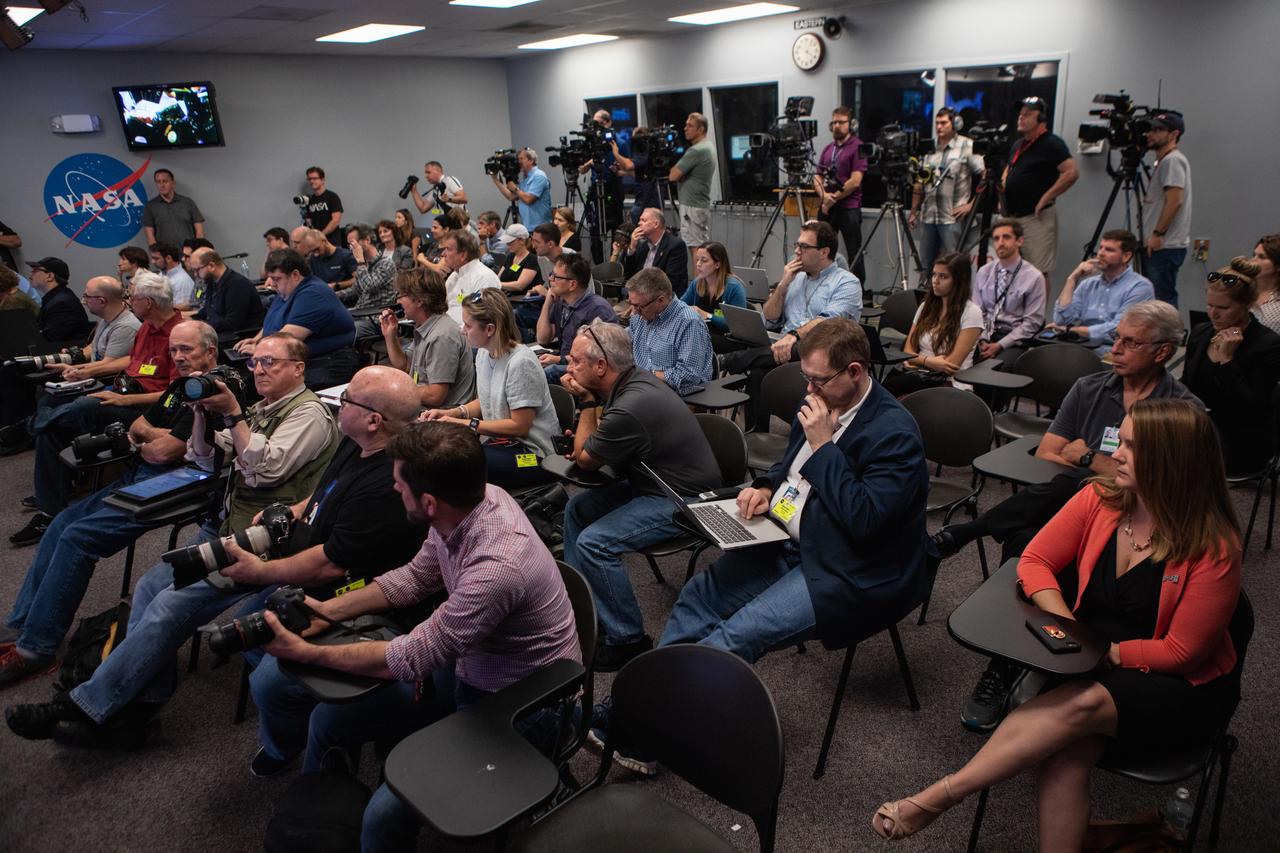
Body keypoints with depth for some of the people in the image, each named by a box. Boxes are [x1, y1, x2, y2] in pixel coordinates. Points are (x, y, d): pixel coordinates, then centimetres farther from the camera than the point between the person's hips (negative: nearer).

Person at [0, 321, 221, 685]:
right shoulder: (181, 387, 16)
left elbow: (163, 453, -22)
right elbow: (136, 426, 22)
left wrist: (143, 445, 2)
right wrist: (157, 435, -2)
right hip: (137, 478, 11)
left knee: (77, 537, -18)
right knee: (62, 522, 8)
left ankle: (35, 649, -8)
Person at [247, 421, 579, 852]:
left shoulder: (496, 567, -36)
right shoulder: (473, 497, -13)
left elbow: (410, 658, -23)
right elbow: (416, 577, 6)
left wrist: (308, 653, -12)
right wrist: (329, 609, 0)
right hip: (468, 668, 8)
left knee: (386, 815, -24)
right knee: (329, 716, 9)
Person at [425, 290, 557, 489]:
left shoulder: (521, 363, -21)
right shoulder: (483, 353, 5)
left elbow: (519, 426, -17)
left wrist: (465, 423, -16)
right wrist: (450, 413, 1)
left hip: (532, 454, -8)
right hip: (498, 441, 8)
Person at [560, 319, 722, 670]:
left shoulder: (630, 407, -28)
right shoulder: (635, 379, 1)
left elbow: (586, 461, -11)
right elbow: (598, 445, 17)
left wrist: (587, 402, -7)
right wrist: (585, 436, -4)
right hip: (658, 483, 11)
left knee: (594, 543, -21)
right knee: (577, 508, 12)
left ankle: (628, 641, -6)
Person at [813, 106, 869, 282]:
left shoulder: (858, 147, -4)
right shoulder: (828, 148, 15)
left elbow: (855, 181, -13)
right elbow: (818, 177, 13)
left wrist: (834, 198, -11)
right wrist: (824, 196, -7)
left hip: (849, 208, -6)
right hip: (826, 207, 6)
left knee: (854, 253, -2)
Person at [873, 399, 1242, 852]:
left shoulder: (1213, 547, -17)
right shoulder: (1099, 499, -8)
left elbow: (1178, 652, -12)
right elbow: (1035, 561, -2)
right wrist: (1064, 624, -18)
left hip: (1185, 690, -3)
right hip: (1093, 666, 4)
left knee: (1083, 704, -34)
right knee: (1065, 751, -28)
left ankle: (937, 797, -31)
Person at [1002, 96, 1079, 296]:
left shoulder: (1052, 143, -9)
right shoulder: (1017, 145, 17)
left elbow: (1072, 173, -18)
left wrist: (1046, 197, -18)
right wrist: (1004, 182, 14)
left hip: (1037, 217, -9)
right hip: (1013, 216, 9)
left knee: (1039, 272, -8)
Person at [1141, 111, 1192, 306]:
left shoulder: (1173, 160, -11)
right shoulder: (1164, 160, 21)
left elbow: (1174, 201, -19)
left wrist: (1158, 234, -19)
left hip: (1165, 246, -10)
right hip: (1158, 245, 10)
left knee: (1163, 301, -10)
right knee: (1160, 299, 12)